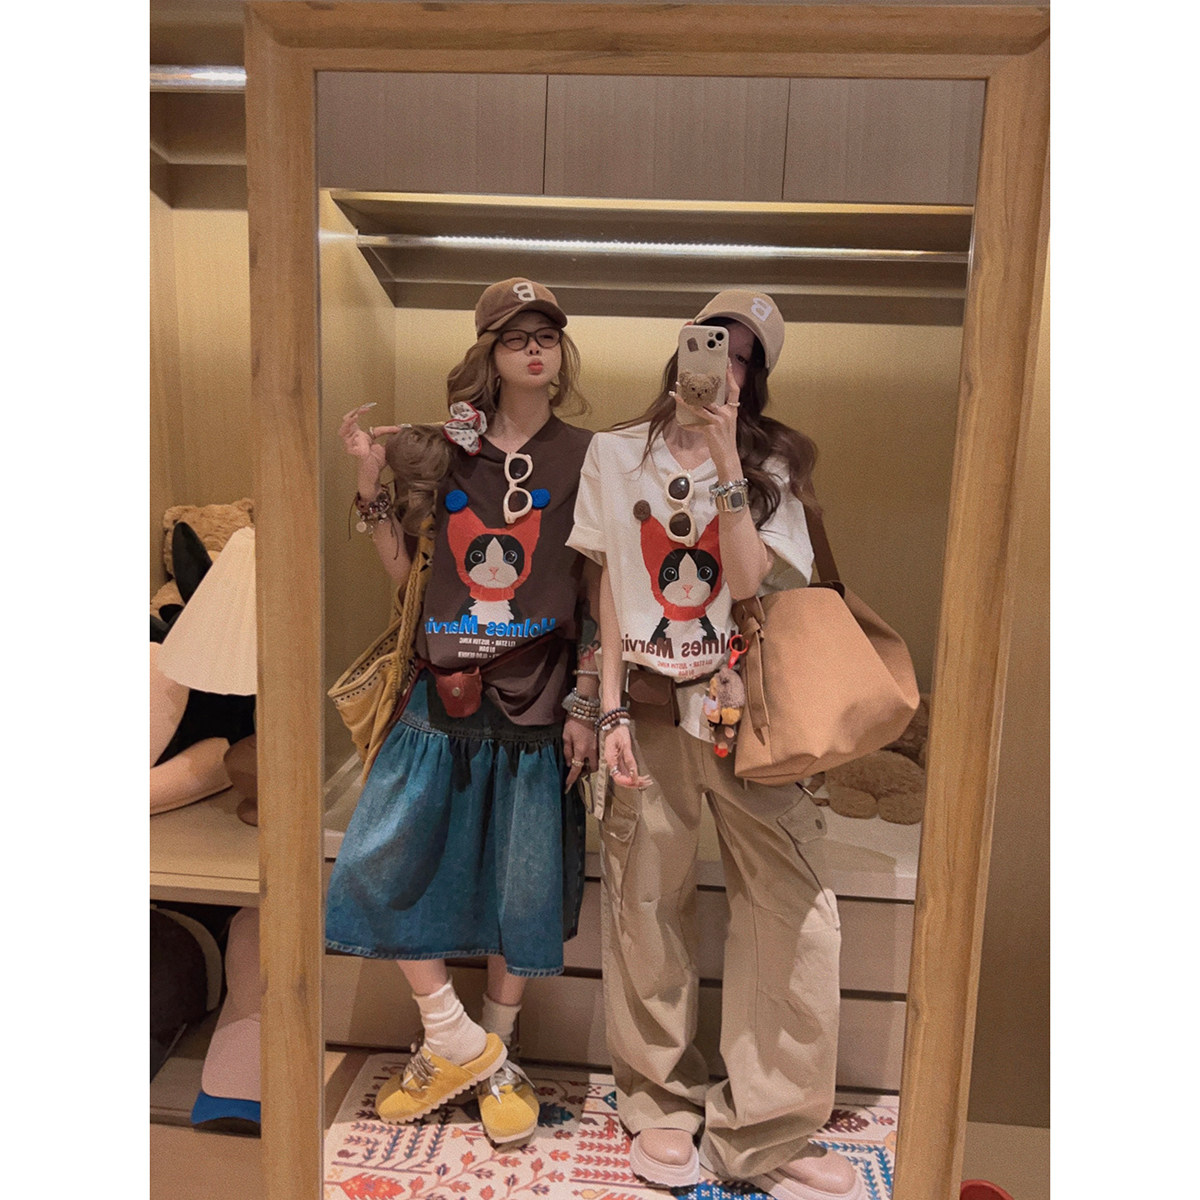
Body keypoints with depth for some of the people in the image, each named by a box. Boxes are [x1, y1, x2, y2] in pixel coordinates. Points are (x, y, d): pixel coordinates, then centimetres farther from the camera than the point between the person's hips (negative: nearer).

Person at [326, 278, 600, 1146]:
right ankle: (458, 1044, 21)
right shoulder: (445, 450, 6)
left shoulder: (583, 459, 1)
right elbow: (404, 569, 8)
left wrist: (586, 704, -6)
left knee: (523, 886, 8)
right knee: (379, 862, 1)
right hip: (444, 692, 2)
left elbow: (599, 595, -1)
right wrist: (371, 480, -4)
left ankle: (496, 1052, 33)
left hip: (537, 698, -2)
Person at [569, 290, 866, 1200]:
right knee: (648, 904, 5)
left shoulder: (772, 462, 6)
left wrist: (724, 456, -13)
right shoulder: (616, 454, 8)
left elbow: (748, 580, -9)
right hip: (649, 706, 0)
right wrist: (612, 709, 0)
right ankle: (663, 1102, 28)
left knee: (795, 906, -4)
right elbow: (609, 591, 6)